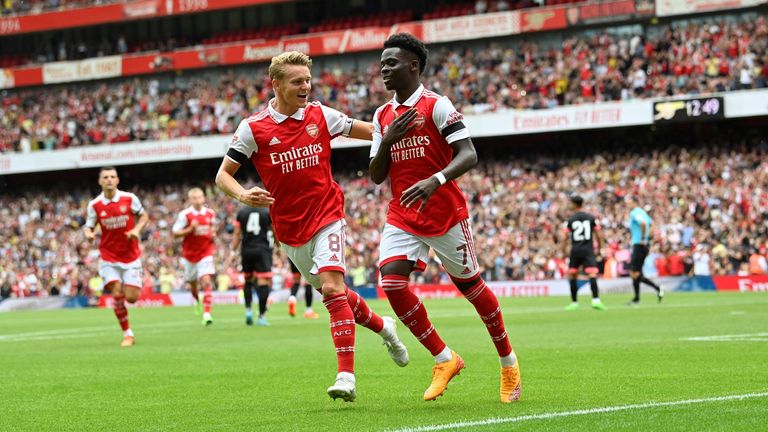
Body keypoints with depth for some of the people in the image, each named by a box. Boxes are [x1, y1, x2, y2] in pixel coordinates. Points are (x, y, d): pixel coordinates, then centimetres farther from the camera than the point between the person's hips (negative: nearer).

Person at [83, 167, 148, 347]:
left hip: (131, 256, 0)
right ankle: (127, 334, 1)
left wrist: (137, 229, -12)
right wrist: (89, 234, -20)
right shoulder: (94, 205, -4)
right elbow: (89, 227, 3)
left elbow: (143, 216, 7)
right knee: (117, 294, -13)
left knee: (131, 298, -8)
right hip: (109, 258, 0)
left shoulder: (129, 198, -5)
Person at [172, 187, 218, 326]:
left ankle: (207, 313, -19)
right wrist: (190, 229, -23)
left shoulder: (210, 213, 1)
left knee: (207, 282, -16)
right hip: (190, 254, 0)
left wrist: (213, 233, -1)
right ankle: (197, 300, 49)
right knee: (193, 284, 14)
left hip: (206, 253, 0)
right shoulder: (185, 214, -10)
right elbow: (175, 233, -10)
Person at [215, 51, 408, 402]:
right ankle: (382, 326, 40)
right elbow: (223, 175, -4)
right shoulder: (254, 127, -7)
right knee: (333, 292, 11)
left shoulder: (320, 115, -1)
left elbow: (366, 130, 15)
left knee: (332, 287, -19)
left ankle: (346, 376, -22)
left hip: (326, 215, -1)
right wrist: (243, 195, -24)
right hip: (288, 227, 1)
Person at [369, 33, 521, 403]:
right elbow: (376, 177, 10)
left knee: (470, 286, 5)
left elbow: (468, 155, -19)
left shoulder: (436, 105, -9)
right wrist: (387, 140, -7)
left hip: (445, 214, -5)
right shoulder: (382, 116, 10)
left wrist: (435, 181, -36)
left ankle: (508, 361, 26)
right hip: (401, 217, 5)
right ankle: (444, 359, -1)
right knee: (392, 282, -15)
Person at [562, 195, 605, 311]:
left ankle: (574, 302, 14)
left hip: (575, 250, 0)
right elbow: (597, 235, 4)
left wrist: (564, 251, 7)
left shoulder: (570, 220, 0)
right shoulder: (591, 218, 4)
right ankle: (596, 300, -27)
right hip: (588, 250, 0)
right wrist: (599, 248, 16)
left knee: (572, 276, 13)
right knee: (592, 275, -10)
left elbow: (566, 238, -2)